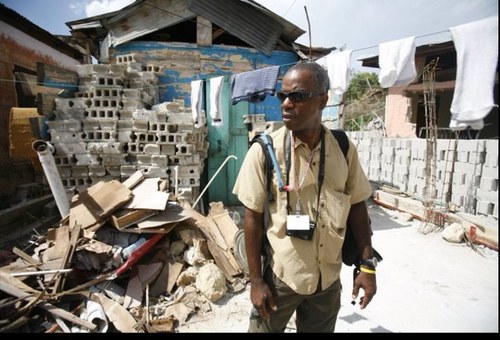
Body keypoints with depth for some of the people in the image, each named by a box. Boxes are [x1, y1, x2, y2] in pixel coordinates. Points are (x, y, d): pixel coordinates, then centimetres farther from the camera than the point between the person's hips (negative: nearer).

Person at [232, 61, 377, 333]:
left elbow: (356, 207, 2)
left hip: (328, 278, 3)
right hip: (279, 275, -2)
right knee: (266, 327, 17)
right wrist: (256, 280, -9)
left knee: (320, 329, 23)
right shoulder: (264, 150, -15)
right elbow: (253, 217, -12)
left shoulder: (344, 148, -6)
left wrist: (367, 265, 1)